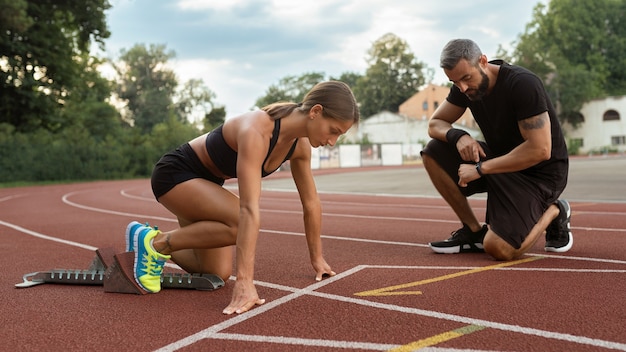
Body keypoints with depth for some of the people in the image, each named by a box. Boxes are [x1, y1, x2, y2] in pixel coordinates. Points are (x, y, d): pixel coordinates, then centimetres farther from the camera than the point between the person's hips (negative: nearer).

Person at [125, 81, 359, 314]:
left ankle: (158, 247, 24)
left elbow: (311, 203, 0)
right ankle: (154, 242, -10)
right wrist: (244, 282, -45)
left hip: (206, 181, 8)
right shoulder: (256, 132, -35)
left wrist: (317, 257, 7)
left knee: (218, 275, 2)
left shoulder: (300, 144, -10)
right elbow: (249, 208, -42)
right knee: (240, 223, -31)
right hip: (175, 173, -8)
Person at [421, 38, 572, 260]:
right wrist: (457, 136, -21)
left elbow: (539, 150, -30)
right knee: (433, 154, -10)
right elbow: (435, 124, 2)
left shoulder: (522, 84, -25)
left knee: (499, 249, -24)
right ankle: (474, 232, -1)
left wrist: (480, 169, -27)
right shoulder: (464, 85, -5)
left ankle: (553, 212, 6)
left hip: (539, 171, -7)